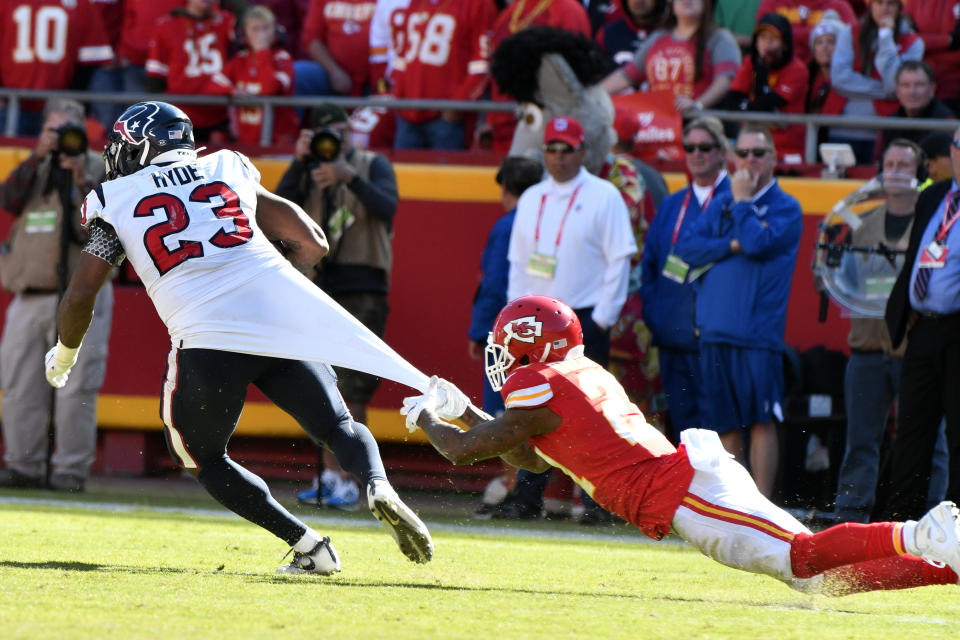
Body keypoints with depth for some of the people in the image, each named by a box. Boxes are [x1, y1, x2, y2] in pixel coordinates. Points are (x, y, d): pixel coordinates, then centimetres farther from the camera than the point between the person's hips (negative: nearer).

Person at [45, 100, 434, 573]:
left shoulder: (115, 201, 14)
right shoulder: (228, 170, 23)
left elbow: (79, 297, 10)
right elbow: (312, 245, 22)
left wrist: (64, 355, 29)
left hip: (206, 340, -3)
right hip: (280, 315, 3)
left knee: (204, 459, 19)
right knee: (338, 426, 17)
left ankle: (308, 545, 3)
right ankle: (376, 487, -17)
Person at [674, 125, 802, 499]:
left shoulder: (785, 207, 1)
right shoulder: (719, 205, 16)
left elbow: (759, 242, -16)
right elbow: (686, 246, 6)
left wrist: (742, 201, -3)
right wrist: (731, 246, -7)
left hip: (758, 331, -5)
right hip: (715, 329, 5)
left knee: (761, 419, -7)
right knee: (726, 424, 7)